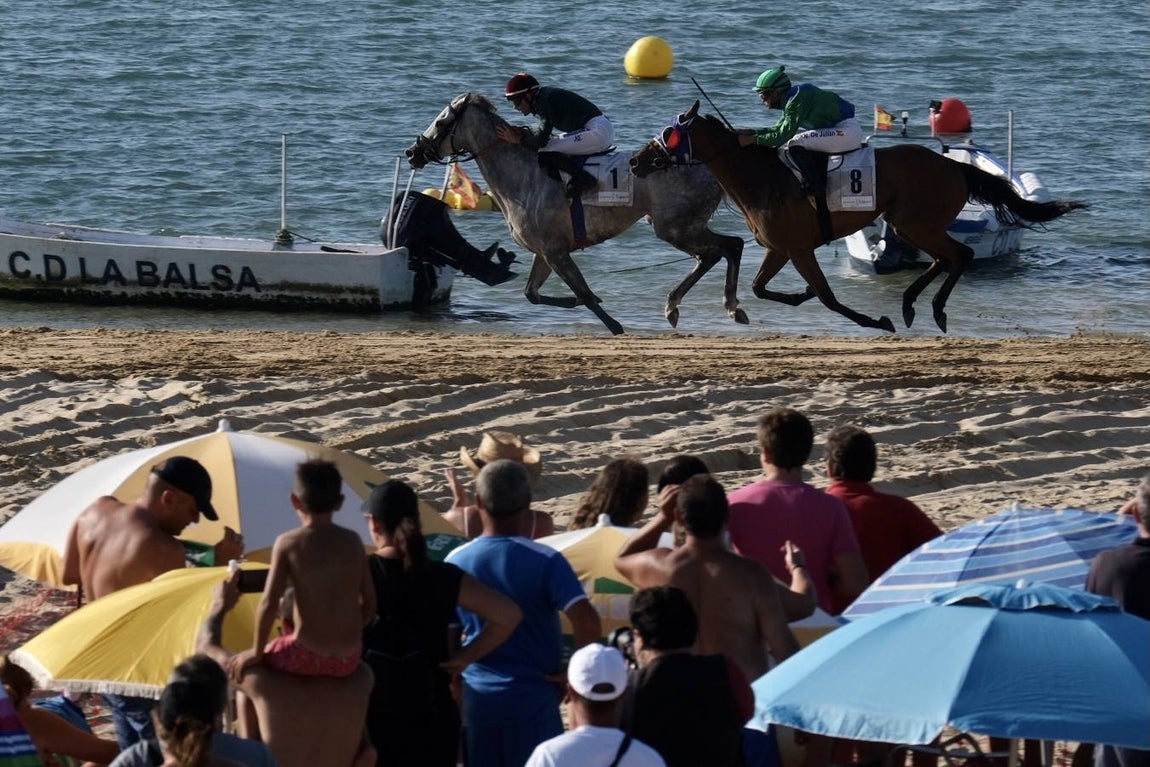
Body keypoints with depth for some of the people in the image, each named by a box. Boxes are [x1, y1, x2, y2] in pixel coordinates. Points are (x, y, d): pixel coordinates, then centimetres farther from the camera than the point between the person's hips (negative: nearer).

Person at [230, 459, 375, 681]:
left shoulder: (288, 543, -7)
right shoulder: (353, 541, 3)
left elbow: (269, 604, -12)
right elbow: (370, 604, 7)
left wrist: (257, 652, -1)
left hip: (308, 658, -4)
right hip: (349, 659, 4)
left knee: (245, 664, 22)